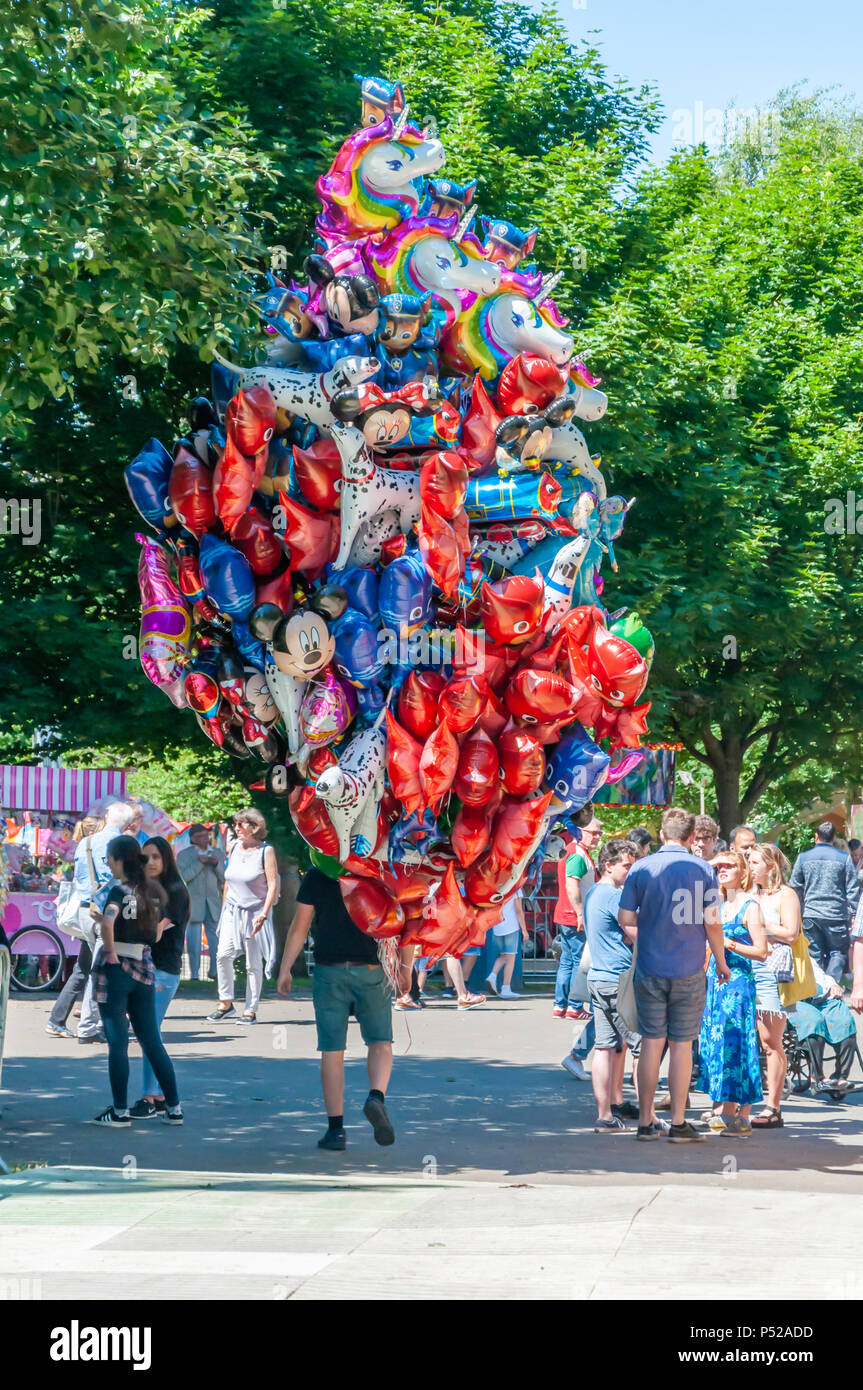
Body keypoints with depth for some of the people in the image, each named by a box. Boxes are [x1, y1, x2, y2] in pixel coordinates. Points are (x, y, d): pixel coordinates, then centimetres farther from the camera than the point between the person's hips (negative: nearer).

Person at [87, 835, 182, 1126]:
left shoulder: (120, 890, -12)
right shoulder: (155, 891, 7)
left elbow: (108, 920, -31)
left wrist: (110, 951, -19)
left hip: (114, 968, -6)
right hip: (144, 968, 6)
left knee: (117, 1041, -1)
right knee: (152, 1041, 11)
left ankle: (120, 1112, 1)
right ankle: (174, 1108, 11)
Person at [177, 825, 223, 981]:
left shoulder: (216, 853, 12)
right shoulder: (184, 855, 1)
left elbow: (223, 878, 8)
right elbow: (183, 877, -10)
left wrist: (217, 864, -10)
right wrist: (199, 863, -16)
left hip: (212, 903, 3)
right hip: (193, 902, -3)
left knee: (216, 939, 1)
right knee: (194, 939, -3)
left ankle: (214, 971, 11)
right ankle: (194, 973, 2)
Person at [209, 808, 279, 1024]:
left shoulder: (266, 851, -6)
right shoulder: (234, 847, 10)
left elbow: (273, 885, -10)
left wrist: (264, 914, -19)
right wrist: (224, 907, 18)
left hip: (255, 912, -4)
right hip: (233, 910, 4)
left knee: (253, 963, -1)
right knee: (223, 955, -10)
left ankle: (251, 1010, 6)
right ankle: (226, 1004, 2)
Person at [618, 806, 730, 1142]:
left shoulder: (640, 869, -1)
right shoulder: (702, 870, -5)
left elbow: (625, 919, -2)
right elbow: (712, 922, -6)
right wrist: (721, 962, 7)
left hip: (649, 969, 1)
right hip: (688, 971, -1)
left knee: (651, 1044, 7)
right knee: (681, 1045, 4)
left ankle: (645, 1123, 9)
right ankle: (678, 1124, 6)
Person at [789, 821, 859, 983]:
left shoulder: (803, 857, 3)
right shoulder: (844, 858, -3)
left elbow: (795, 887, 9)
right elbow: (853, 889, -1)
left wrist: (797, 912, 20)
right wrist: (854, 914, 5)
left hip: (810, 915, 2)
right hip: (836, 915, -2)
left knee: (814, 955, 10)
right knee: (838, 952, 7)